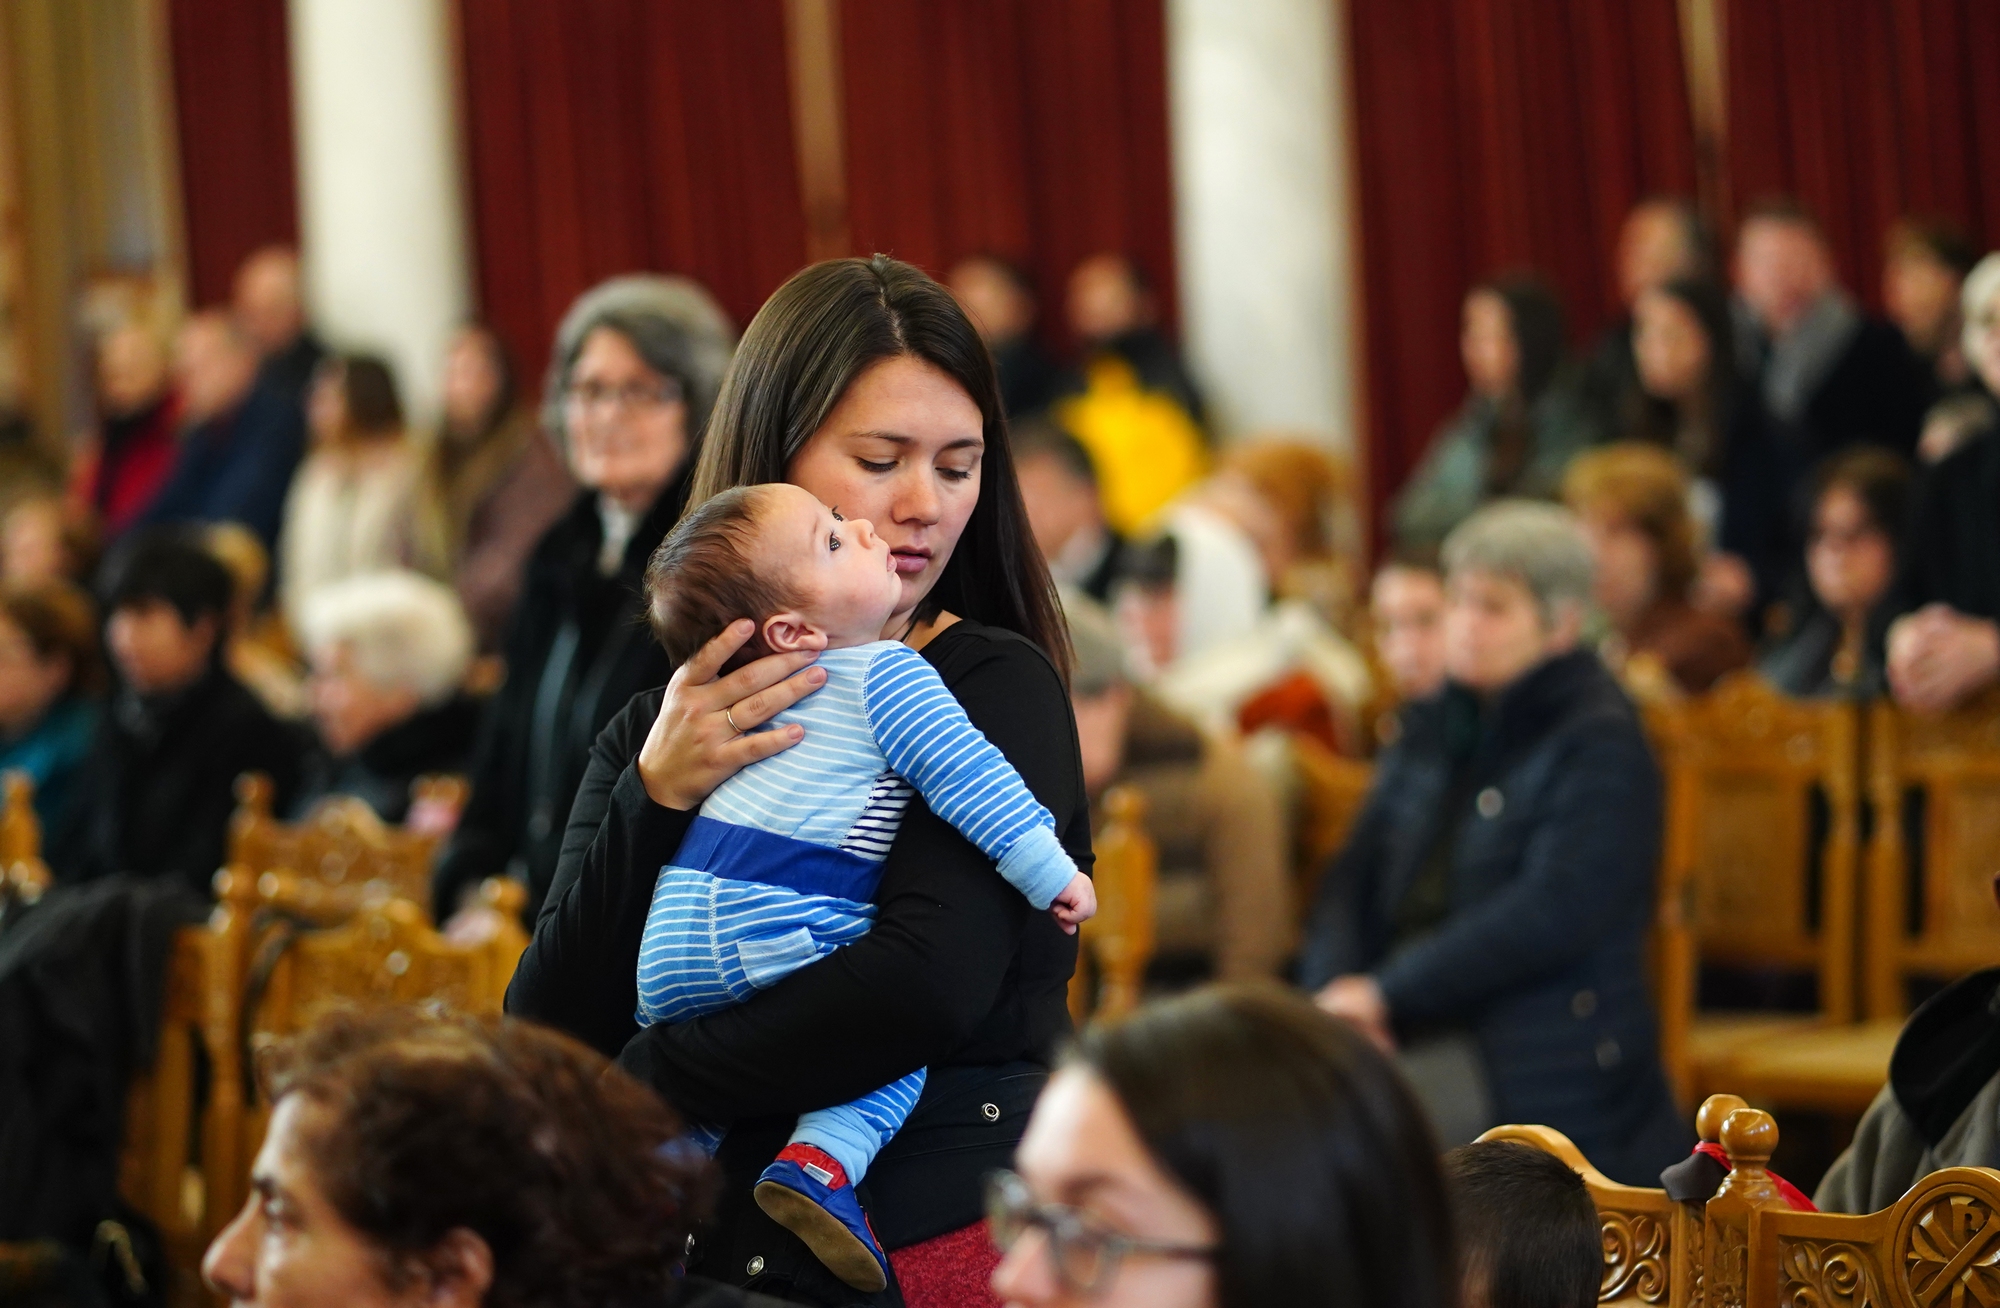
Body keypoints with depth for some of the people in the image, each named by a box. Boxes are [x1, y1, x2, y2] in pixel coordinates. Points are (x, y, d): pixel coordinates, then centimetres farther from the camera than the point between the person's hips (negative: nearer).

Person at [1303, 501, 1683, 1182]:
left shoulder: (1599, 744, -4)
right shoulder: (1431, 732, 18)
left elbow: (1548, 915, -16)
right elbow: (1354, 880, 15)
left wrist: (1387, 994, -17)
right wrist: (1337, 989, -6)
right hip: (1409, 1039, 6)